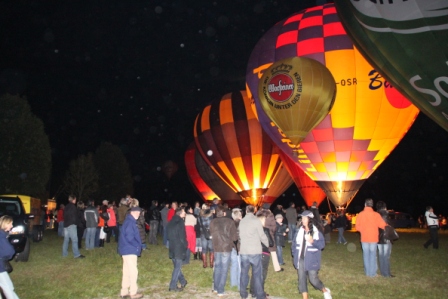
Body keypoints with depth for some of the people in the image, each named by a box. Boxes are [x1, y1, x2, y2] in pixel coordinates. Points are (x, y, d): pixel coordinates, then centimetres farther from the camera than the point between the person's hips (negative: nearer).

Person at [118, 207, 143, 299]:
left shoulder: (129, 221, 14)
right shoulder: (130, 222, -18)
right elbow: (129, 237, -25)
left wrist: (137, 246, 10)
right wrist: (138, 246, -11)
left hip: (127, 250, 10)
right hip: (130, 250, -10)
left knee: (127, 271, 15)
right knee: (133, 271, -1)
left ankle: (124, 291, 23)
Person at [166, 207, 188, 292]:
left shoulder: (171, 222, 7)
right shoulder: (180, 222, -15)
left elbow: (168, 236, 12)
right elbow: (182, 237, -14)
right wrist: (185, 246, -1)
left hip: (172, 248, 8)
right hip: (179, 248, -7)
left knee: (177, 266, 18)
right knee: (177, 267, 0)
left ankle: (183, 281, 32)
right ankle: (173, 286, 2)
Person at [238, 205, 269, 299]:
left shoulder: (241, 221, 6)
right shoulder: (256, 221, -8)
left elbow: (239, 235, 10)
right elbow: (262, 235, -5)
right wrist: (269, 245, 10)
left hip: (243, 251, 4)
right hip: (255, 251, -4)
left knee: (244, 272, 12)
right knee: (257, 273, 3)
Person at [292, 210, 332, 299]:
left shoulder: (316, 232, -8)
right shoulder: (300, 231, 2)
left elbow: (322, 244, -9)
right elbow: (294, 243, 11)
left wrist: (313, 241, -24)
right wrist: (294, 254, 3)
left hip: (311, 260, -4)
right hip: (300, 260, 4)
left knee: (313, 279, 0)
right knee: (302, 279, 6)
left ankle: (325, 291, 29)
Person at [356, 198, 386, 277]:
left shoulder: (360, 214, -5)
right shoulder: (376, 215, -11)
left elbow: (357, 227, -2)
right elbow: (383, 225, -15)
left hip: (364, 238, 1)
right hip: (373, 238, -1)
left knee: (366, 255, 10)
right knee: (373, 255, 7)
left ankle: (367, 272, 18)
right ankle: (372, 273, 11)